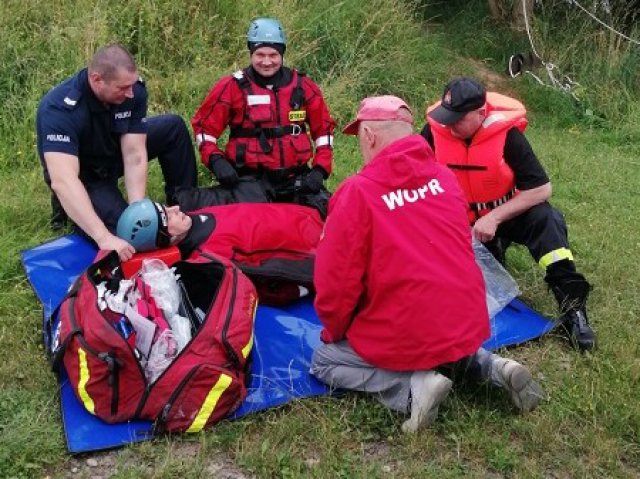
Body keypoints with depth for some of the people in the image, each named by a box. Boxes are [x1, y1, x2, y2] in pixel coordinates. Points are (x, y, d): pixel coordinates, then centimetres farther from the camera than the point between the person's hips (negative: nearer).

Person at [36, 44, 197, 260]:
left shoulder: (133, 89, -23)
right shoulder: (59, 109, -38)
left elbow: (134, 156, -23)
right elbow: (62, 181, -48)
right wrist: (104, 238, -56)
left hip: (115, 153, 5)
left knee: (173, 127, -8)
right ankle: (70, 207, 4)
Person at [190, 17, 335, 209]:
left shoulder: (303, 86, 4)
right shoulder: (232, 87, -4)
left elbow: (323, 129, 13)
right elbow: (204, 126, 4)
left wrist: (320, 170, 1)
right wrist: (216, 160, -13)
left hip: (296, 177, 3)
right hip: (251, 179, -2)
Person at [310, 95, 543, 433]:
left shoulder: (357, 192, -16)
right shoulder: (444, 178, 2)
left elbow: (335, 283, -13)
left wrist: (334, 333, 7)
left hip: (406, 339, -6)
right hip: (468, 327, 7)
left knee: (324, 361, 15)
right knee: (451, 355, 40)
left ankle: (414, 387, -6)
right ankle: (493, 368, 10)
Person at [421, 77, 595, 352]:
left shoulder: (506, 133, -23)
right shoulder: (435, 130, -17)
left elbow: (542, 188, -23)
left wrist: (494, 218, -29)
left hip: (507, 214, -3)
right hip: (463, 223, 3)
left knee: (543, 218, -32)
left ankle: (571, 305, -32)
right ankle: (493, 249, 26)